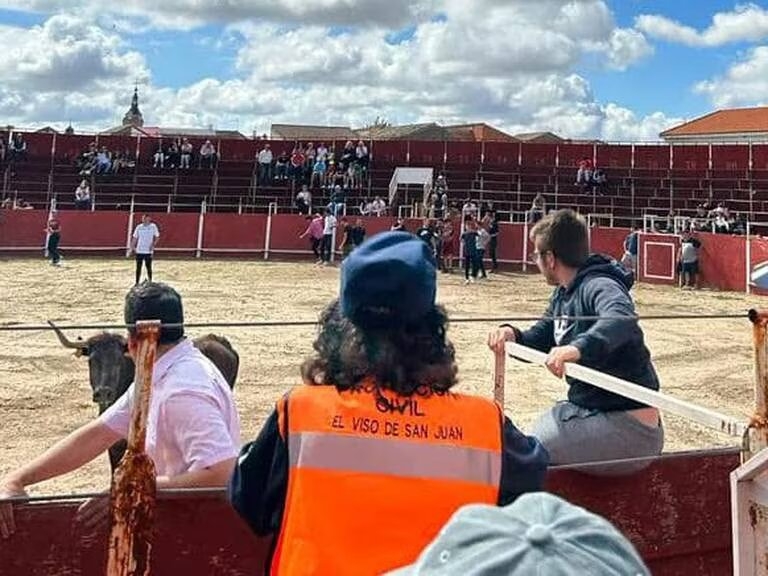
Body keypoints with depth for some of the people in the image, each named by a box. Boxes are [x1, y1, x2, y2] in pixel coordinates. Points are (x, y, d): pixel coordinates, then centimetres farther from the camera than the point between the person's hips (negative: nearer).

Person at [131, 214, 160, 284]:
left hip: (148, 251, -2)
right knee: (138, 267, 7)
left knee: (148, 267, 2)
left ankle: (150, 282, 16)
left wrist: (153, 245, -13)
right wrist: (132, 247, 3)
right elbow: (135, 238, 10)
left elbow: (156, 237, 1)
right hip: (139, 251, 2)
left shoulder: (153, 226, -2)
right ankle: (137, 283, 16)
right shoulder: (139, 227, 4)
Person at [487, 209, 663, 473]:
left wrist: (578, 347, -56)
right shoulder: (562, 295, 11)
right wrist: (512, 334, -4)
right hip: (587, 409, 10)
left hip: (627, 428, -10)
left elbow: (622, 320, -40)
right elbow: (539, 340, 18)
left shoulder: (599, 287, -18)